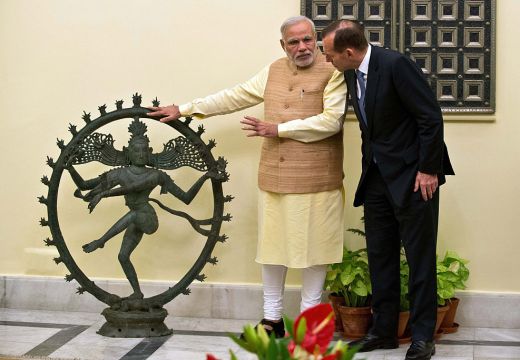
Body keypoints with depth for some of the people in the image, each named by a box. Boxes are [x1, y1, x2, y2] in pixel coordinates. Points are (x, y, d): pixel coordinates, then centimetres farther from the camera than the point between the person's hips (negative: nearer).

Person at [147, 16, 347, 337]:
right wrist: (185, 109, 14)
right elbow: (236, 96, 16)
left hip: (316, 180, -5)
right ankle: (272, 317, 18)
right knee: (272, 243, 7)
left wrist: (279, 129, -14)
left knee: (314, 245, 2)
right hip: (274, 177, 5)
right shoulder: (274, 71, 13)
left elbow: (331, 120, -16)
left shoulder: (334, 72, -7)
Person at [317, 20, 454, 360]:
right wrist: (368, 169, 15)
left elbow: (431, 116, -18)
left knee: (420, 256, 0)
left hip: (413, 174, -8)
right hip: (377, 175, 8)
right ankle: (384, 329, 19)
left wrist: (428, 169, -17)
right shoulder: (351, 74, 5)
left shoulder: (396, 64, -19)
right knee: (380, 255, 10)